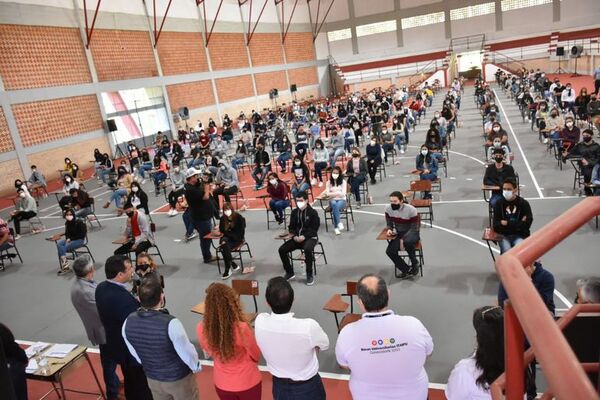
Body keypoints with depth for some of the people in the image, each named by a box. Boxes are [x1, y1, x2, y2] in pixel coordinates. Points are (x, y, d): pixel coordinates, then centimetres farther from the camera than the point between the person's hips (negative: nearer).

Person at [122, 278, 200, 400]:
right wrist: (197, 367, 1)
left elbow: (134, 353, -1)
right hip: (179, 378, -4)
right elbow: (187, 352, -21)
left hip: (153, 378, 5)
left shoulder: (128, 322, -18)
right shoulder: (171, 324, -35)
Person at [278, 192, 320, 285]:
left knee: (307, 249, -38)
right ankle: (290, 272, 5)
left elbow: (314, 229, -10)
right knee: (282, 249, -13)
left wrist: (304, 236, -23)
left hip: (310, 237, -5)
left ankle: (309, 275, -19)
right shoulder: (294, 212, 9)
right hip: (297, 238, 5)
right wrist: (294, 236, -10)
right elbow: (291, 227, 10)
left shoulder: (313, 212, -6)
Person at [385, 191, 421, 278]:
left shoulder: (411, 210, -22)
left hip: (412, 233, -4)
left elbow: (414, 228, -17)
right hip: (398, 233, 4)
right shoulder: (388, 208, -10)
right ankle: (407, 270, -6)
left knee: (407, 242, -39)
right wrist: (389, 229, -17)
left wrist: (403, 238, -29)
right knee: (390, 251, -20)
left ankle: (415, 263, -12)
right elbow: (389, 223, 6)